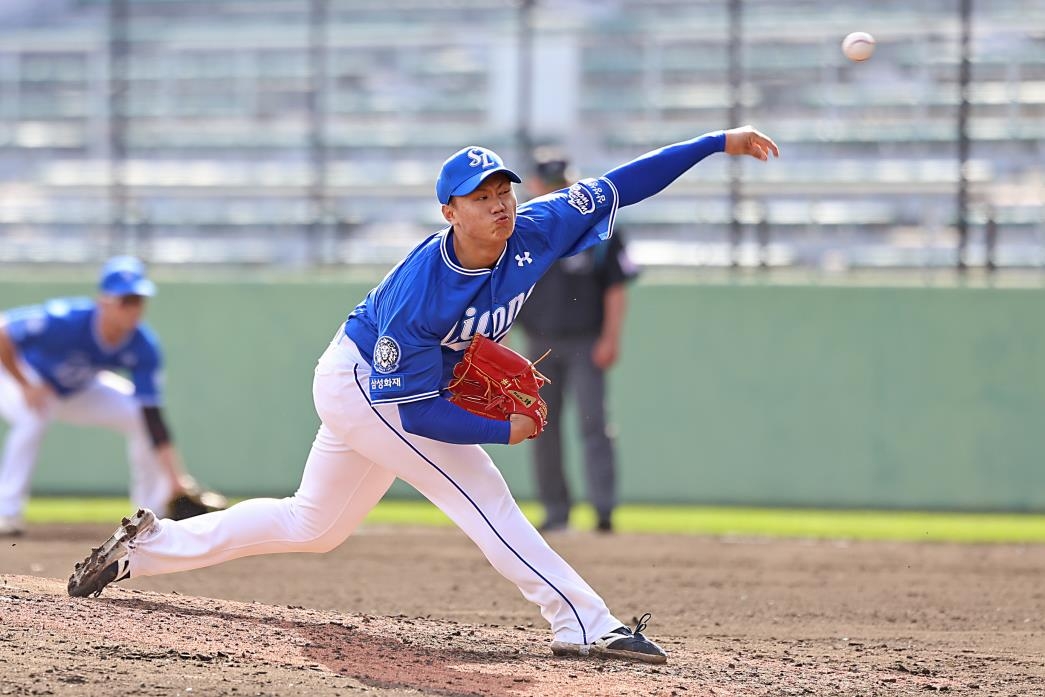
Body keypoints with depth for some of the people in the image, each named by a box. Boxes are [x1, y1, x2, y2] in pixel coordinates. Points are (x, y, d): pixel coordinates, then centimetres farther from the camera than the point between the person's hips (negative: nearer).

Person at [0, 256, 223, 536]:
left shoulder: (144, 348, -25)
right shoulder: (65, 321, -39)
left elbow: (153, 418, -25)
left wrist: (177, 479, -32)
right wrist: (25, 387, -32)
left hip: (77, 391, 5)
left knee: (140, 415, -8)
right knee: (34, 417, -37)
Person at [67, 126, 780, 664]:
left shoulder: (533, 234, -17)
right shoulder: (419, 292, -35)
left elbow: (616, 187, -13)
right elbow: (410, 406, -29)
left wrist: (718, 142, -17)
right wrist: (502, 429, -25)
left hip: (394, 388, 8)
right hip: (361, 381, -8)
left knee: (313, 526, 18)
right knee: (481, 495, -19)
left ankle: (152, 543, 28)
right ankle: (586, 627, -20)